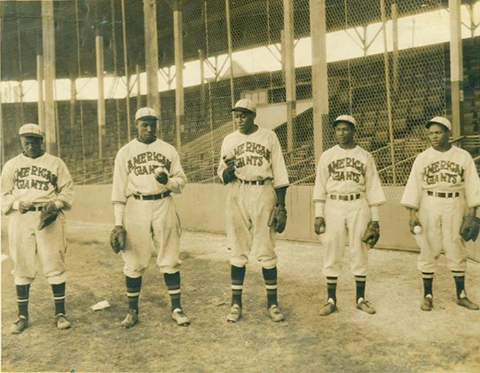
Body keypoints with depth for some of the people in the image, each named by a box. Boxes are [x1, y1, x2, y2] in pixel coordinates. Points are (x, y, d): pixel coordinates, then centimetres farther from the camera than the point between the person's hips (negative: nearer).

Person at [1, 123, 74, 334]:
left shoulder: (55, 163, 7)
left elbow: (67, 189, 6)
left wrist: (56, 203, -12)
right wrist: (17, 203, -10)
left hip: (50, 218, -1)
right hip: (21, 219, 2)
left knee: (55, 265, -1)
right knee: (22, 267, 6)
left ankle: (60, 313, 10)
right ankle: (22, 315, 17)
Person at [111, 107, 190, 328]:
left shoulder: (168, 150, 9)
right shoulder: (125, 152, 6)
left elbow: (181, 180, 9)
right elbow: (119, 189, 3)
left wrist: (168, 181, -15)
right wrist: (118, 222, -3)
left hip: (164, 206, 1)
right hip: (136, 208, -1)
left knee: (170, 260, 4)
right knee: (134, 262, 4)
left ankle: (176, 309, 14)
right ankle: (133, 311, 18)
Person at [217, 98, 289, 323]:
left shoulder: (269, 137, 4)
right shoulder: (229, 140, 10)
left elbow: (279, 172, 2)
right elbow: (222, 175, 12)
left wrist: (280, 205, -4)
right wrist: (227, 171, -13)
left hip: (263, 193, -2)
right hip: (237, 195, 2)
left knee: (267, 251, 1)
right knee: (238, 251, 5)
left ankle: (272, 303, 12)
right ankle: (236, 303, 14)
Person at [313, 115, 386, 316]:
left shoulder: (365, 156, 5)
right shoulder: (327, 156, 5)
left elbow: (372, 188, 4)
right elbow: (320, 186, 4)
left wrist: (374, 218, 0)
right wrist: (318, 214, -4)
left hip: (358, 207, 0)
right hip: (333, 207, 0)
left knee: (360, 252, 5)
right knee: (332, 253, 2)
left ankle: (361, 299, 17)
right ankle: (331, 300, 10)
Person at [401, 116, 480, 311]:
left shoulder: (463, 156, 2)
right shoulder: (422, 158, 0)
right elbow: (414, 186, -3)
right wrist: (412, 213, -9)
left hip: (455, 206, 1)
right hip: (429, 207, 0)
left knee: (456, 250, 6)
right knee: (428, 250, 3)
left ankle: (461, 295, 19)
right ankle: (428, 295, 13)